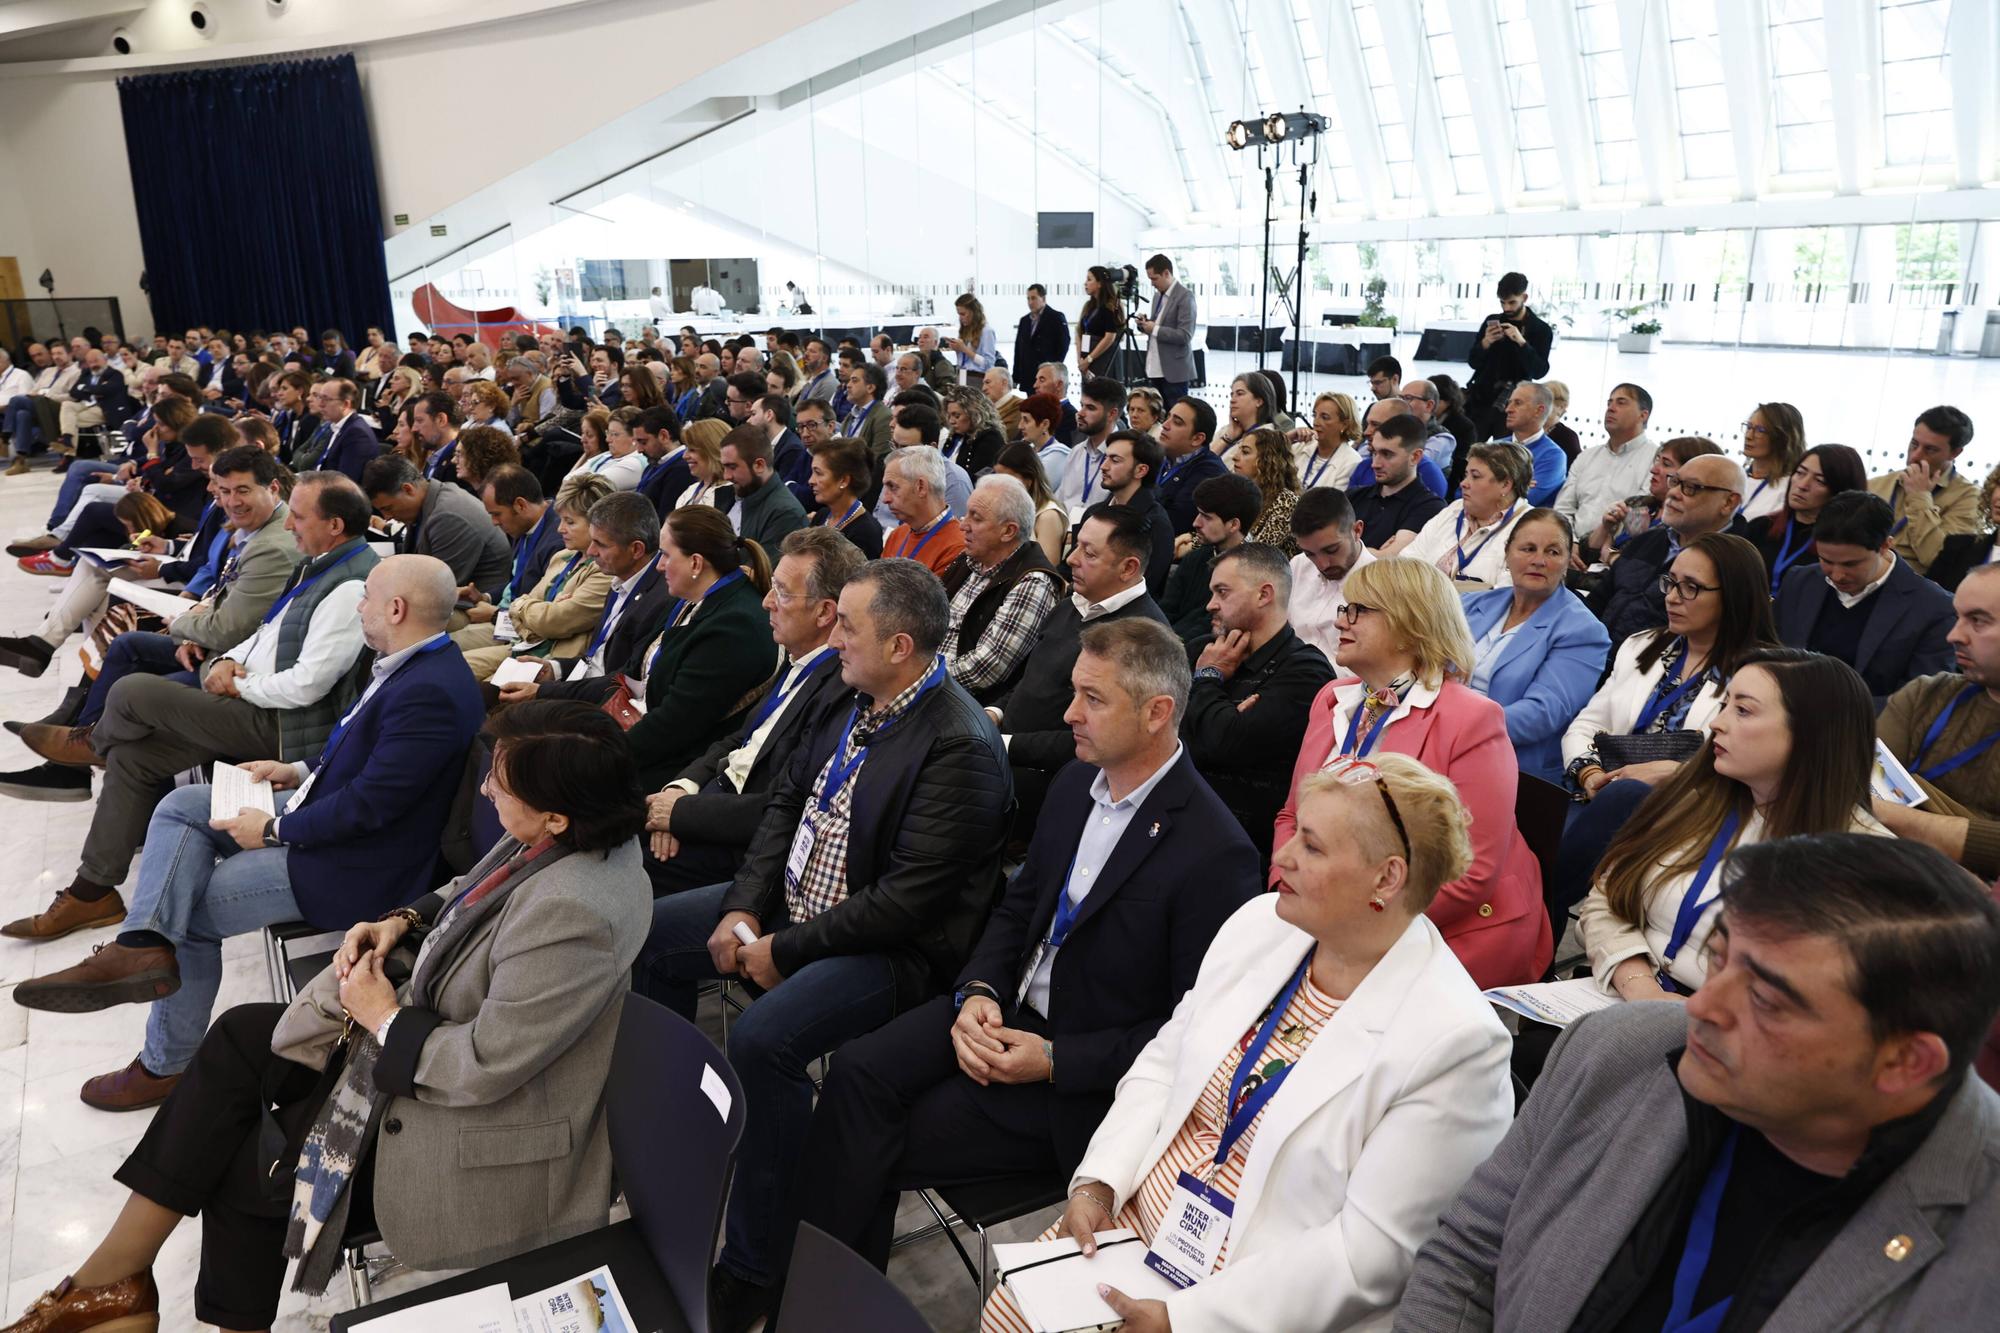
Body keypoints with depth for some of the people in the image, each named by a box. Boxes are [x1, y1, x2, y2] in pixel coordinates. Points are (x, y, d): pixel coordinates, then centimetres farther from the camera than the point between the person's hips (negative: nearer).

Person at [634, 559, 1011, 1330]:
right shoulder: (856, 697, 1)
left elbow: (906, 900, -26)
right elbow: (789, 799, 9)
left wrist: (786, 951, -18)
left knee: (761, 1038, -31)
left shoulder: (961, 748, -25)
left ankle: (752, 1270, -9)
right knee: (651, 936, 12)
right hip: (795, 898, 10)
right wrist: (745, 905, -3)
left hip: (892, 947, -9)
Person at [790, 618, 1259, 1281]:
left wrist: (1055, 1060, -19)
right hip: (1010, 1010, 7)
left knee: (885, 1144, -13)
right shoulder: (1076, 783, 2)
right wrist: (977, 990, -6)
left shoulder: (1215, 852, -22)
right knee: (859, 1068, -14)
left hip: (1084, 1082, -6)